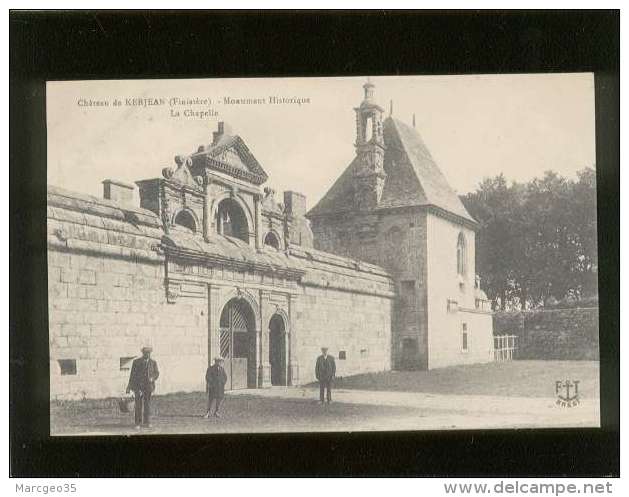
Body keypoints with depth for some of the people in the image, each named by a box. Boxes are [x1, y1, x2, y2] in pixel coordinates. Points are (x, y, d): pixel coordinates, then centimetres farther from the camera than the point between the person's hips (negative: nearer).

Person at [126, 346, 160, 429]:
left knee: (147, 404, 3)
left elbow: (157, 373, 8)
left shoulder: (153, 363, 6)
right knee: (138, 405, -5)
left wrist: (152, 378, -14)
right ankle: (138, 423, 0)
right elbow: (132, 374, 2)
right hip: (138, 386, -2)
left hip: (148, 386, 2)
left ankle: (146, 422, 11)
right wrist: (129, 386, 1)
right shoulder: (136, 362, 1)